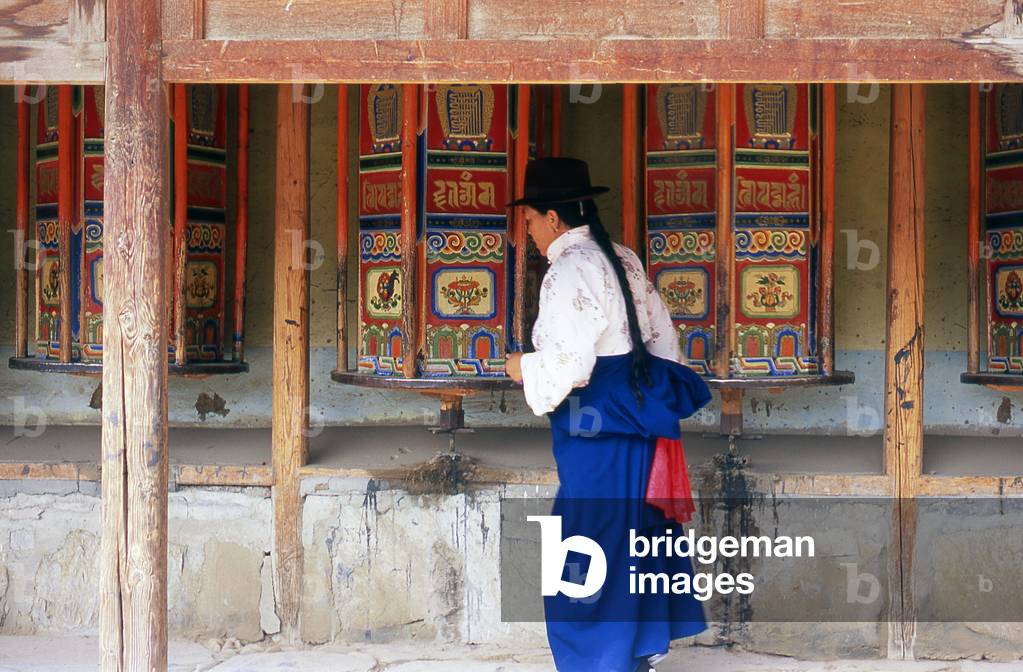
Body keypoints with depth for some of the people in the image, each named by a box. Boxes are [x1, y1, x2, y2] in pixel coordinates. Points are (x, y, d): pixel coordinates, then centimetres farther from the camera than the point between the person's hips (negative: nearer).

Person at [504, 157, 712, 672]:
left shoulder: (569, 271, -16)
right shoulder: (623, 259, 10)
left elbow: (568, 362, -22)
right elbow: (662, 335, 14)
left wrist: (523, 369, -3)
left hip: (595, 426, -9)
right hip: (638, 414, 9)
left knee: (594, 540, 1)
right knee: (637, 529, 17)